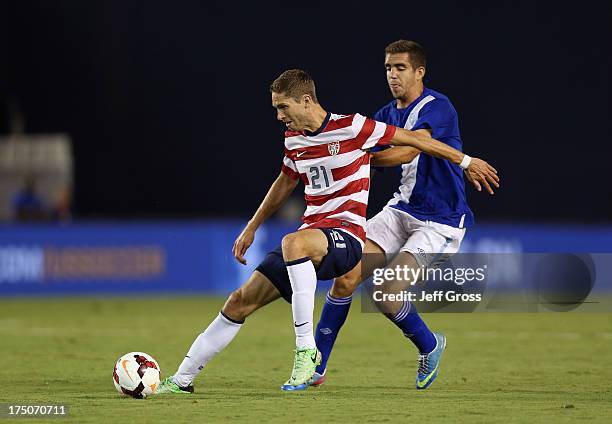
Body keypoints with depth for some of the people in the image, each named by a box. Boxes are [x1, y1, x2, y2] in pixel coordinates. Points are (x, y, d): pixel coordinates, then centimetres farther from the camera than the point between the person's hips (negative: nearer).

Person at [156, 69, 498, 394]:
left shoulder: (351, 127, -11)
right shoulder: (293, 140, 10)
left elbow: (410, 138, -2)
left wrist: (466, 161, 3)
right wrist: (251, 229, 33)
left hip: (346, 236, -7)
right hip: (312, 236, 7)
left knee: (293, 244, -41)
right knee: (242, 301, -1)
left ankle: (306, 349, -35)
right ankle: (182, 380, 7)